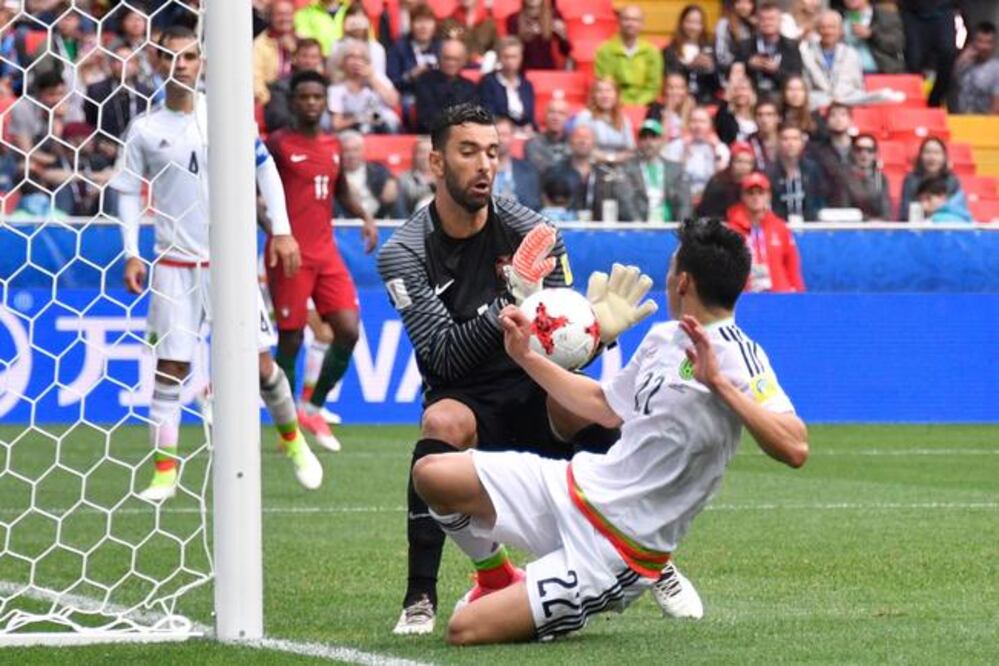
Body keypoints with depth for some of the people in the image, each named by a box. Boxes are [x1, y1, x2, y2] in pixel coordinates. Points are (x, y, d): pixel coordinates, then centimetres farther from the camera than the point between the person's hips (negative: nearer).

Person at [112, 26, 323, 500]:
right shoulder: (145, 129, -1)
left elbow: (265, 170, 6)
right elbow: (128, 191, 5)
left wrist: (281, 231, 1)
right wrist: (131, 254, -3)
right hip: (173, 263, 0)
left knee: (258, 360, 0)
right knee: (170, 366, -3)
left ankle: (293, 440, 23)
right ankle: (164, 471, 2)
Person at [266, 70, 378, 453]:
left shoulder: (333, 147, 14)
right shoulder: (278, 144, -4)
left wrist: (365, 217, 9)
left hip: (326, 254, 6)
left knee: (348, 331, -5)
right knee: (291, 338, -3)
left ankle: (313, 408, 13)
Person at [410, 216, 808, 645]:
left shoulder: (735, 356, -16)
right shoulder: (663, 337, 11)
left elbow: (794, 449, -29)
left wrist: (719, 383, -35)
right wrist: (526, 357, 25)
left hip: (614, 552, -8)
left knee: (465, 630, -17)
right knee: (432, 476, -4)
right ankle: (498, 582, 21)